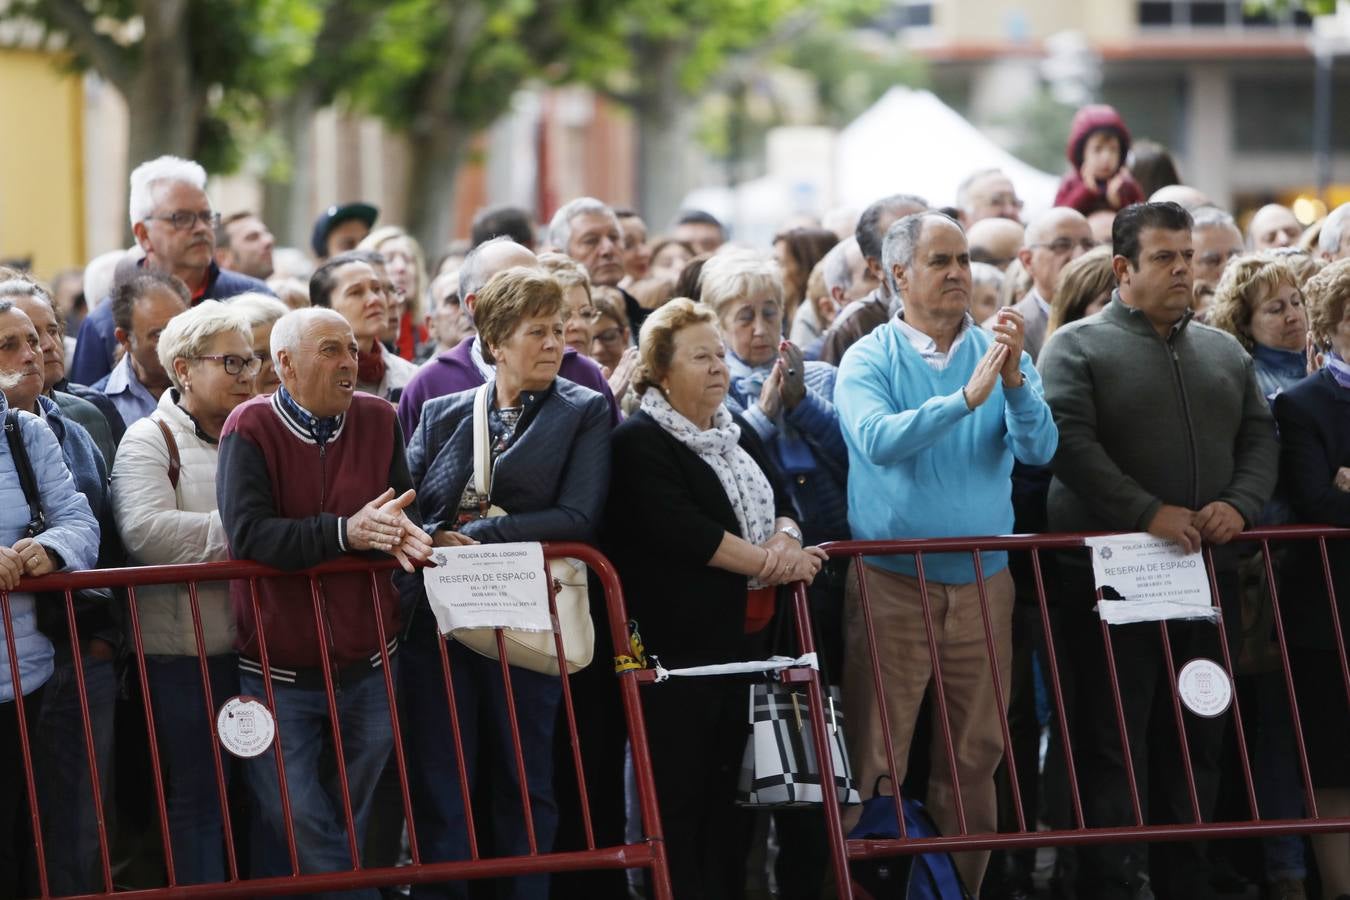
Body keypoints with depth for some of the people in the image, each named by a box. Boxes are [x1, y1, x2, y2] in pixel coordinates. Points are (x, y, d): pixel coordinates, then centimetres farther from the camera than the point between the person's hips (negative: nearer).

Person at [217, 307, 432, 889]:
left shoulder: (377, 419, 3)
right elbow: (247, 534, -21)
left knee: (352, 828, 13)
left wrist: (399, 530, -19)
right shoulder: (250, 428, -9)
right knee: (296, 826, -4)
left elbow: (405, 513, 6)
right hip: (279, 669, -4)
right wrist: (344, 533, -27)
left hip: (368, 662, 4)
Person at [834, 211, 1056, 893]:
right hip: (892, 586, -3)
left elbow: (1038, 448, -6)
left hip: (983, 585, 3)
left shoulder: (1000, 354, 6)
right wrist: (966, 397, -28)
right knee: (877, 764, -3)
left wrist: (1014, 381, -23)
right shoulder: (869, 360, -2)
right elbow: (879, 440, -21)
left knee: (974, 760, 7)